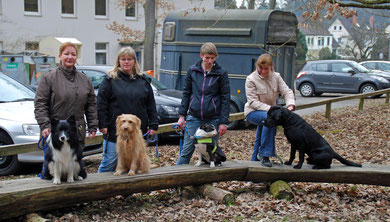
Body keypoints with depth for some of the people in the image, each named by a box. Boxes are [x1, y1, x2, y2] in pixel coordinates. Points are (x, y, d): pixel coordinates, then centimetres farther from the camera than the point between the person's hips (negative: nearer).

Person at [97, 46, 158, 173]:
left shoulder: (143, 81, 11)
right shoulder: (110, 80, 2)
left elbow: (151, 104, 11)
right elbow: (101, 104, -2)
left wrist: (153, 125, 4)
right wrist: (102, 124, -9)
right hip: (114, 130, -3)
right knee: (109, 163, 2)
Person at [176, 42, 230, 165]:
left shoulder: (221, 73, -1)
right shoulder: (192, 70, 5)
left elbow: (225, 98, -1)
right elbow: (186, 93, 10)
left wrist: (224, 122, -6)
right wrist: (182, 115, 5)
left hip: (213, 119, -1)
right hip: (194, 117, 1)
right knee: (187, 150, 1)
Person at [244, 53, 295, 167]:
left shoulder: (276, 77, 0)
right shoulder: (251, 79, -14)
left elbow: (287, 91, -4)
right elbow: (253, 102, -19)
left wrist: (290, 105, -25)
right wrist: (270, 108, -30)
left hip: (269, 111, 6)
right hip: (253, 112, -6)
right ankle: (264, 155, -31)